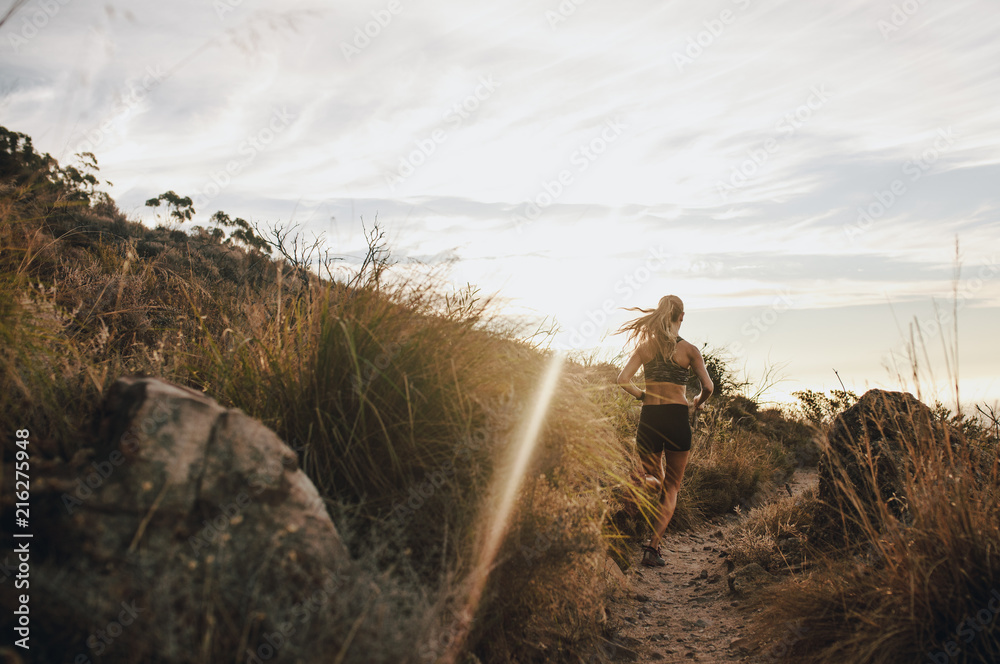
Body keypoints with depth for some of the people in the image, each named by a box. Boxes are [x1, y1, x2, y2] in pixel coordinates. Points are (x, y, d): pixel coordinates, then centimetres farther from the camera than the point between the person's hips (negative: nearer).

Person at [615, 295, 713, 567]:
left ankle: (644, 481, -13)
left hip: (649, 418, 2)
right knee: (671, 488, 9)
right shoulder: (689, 349, 0)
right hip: (677, 417, -2)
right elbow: (708, 387, -5)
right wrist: (696, 404, 15)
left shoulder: (645, 346, 6)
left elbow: (623, 380, -3)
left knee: (655, 478, 23)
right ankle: (653, 545, -5)